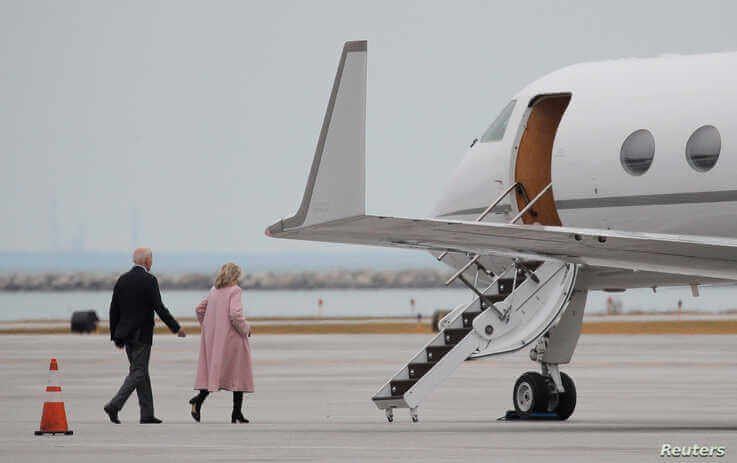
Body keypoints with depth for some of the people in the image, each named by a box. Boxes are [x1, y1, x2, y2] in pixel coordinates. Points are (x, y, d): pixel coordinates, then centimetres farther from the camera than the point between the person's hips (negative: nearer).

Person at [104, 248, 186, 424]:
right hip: (142, 334, -7)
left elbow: (114, 309, 9)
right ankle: (114, 406, -16)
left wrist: (115, 335, 16)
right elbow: (159, 308, -14)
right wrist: (176, 328, -5)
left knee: (141, 371, 13)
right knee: (138, 372, -3)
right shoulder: (149, 280, -12)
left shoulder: (122, 279, 7)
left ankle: (147, 414, 14)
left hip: (126, 333, 7)